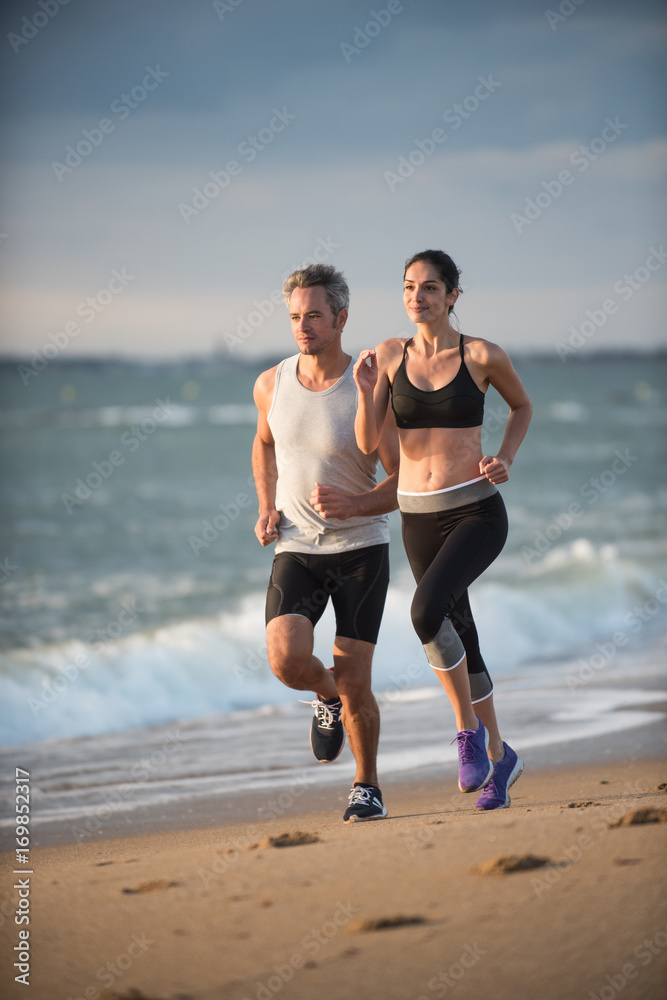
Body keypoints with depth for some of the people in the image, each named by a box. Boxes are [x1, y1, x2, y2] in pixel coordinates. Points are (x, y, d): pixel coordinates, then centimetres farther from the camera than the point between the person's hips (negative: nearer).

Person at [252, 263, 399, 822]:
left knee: (355, 683, -5)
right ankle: (328, 699, 16)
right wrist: (267, 509, 6)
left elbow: (404, 483, -12)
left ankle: (368, 787, 19)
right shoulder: (271, 385, -3)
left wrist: (353, 505, -30)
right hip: (297, 549, 2)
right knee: (286, 659, -20)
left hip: (361, 549, -2)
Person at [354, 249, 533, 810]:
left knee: (427, 610, -27)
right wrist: (366, 390, -18)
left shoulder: (483, 356, -6)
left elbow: (522, 406, 13)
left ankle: (469, 731, -9)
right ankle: (498, 757, 31)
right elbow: (368, 444, -2)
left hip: (477, 511, -4)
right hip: (419, 517, 4)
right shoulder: (390, 355, 2)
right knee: (459, 638, 13)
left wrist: (505, 459, -2)